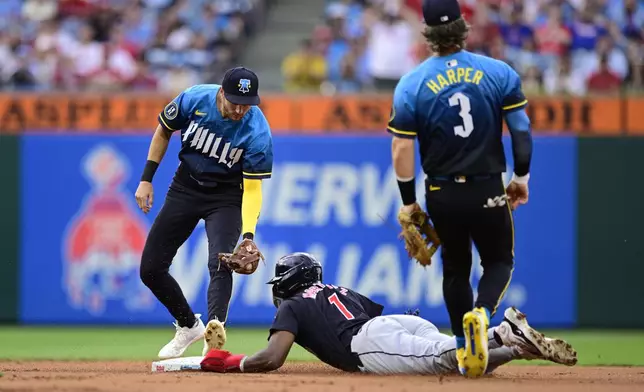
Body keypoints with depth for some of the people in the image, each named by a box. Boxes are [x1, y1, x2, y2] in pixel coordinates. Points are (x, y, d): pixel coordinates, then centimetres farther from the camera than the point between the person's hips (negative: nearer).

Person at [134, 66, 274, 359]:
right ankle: (189, 325, 25)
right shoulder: (194, 99, -20)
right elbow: (164, 131, 1)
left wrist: (249, 234, -37)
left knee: (220, 263, -28)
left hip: (227, 196, -3)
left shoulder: (257, 132, -26)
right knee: (151, 268, 4)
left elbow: (252, 186, -23)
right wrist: (146, 179, -3)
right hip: (186, 188, 3)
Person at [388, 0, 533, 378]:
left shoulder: (411, 85, -7)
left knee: (455, 268, 20)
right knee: (500, 261, 16)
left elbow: (402, 150, -7)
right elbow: (522, 128, -4)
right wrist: (522, 176, 8)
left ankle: (464, 349, 19)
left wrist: (408, 203, 2)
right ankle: (482, 313, -15)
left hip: (441, 195, 1)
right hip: (489, 191, -1)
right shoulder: (499, 73, -5)